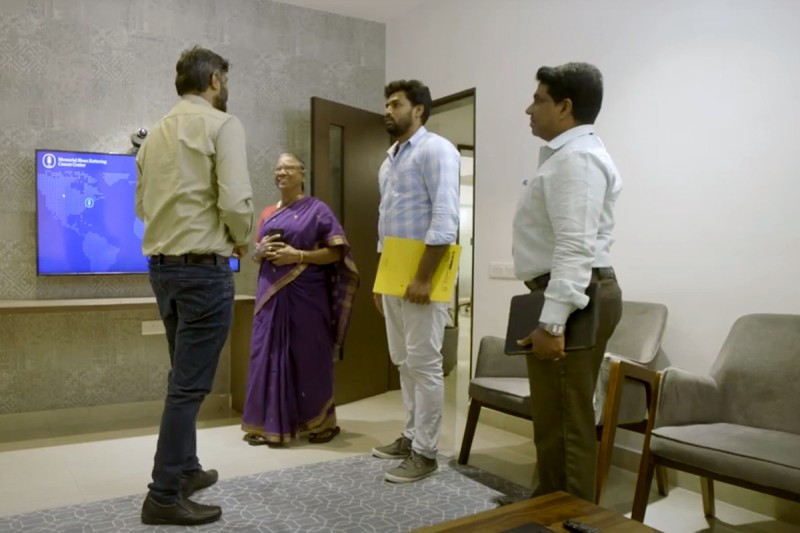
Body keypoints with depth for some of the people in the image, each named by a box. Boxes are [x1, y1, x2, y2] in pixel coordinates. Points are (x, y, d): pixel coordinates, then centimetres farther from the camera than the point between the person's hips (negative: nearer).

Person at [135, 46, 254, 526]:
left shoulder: (157, 132, 13)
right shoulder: (222, 124, -8)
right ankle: (165, 496, 4)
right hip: (203, 268, -8)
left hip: (162, 265, 8)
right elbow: (235, 200, -19)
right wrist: (243, 241, -1)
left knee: (185, 378, 19)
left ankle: (186, 469, 31)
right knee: (190, 385, -2)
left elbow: (142, 206, 14)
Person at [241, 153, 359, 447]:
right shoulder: (267, 213, 15)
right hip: (271, 294, 5)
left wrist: (298, 255, -17)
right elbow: (256, 254, 20)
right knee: (268, 355, 5)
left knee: (309, 356, 0)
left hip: (305, 295, -5)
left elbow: (336, 252, -7)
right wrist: (261, 251, -3)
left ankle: (321, 422, 13)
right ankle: (268, 423, 13)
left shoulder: (317, 209, -2)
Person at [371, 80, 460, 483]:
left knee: (424, 364, -2)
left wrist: (423, 278, -22)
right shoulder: (390, 159, 19)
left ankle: (424, 453, 8)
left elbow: (445, 219, -18)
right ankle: (412, 435, 28)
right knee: (403, 362, 15)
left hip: (421, 273, -9)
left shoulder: (435, 150, -8)